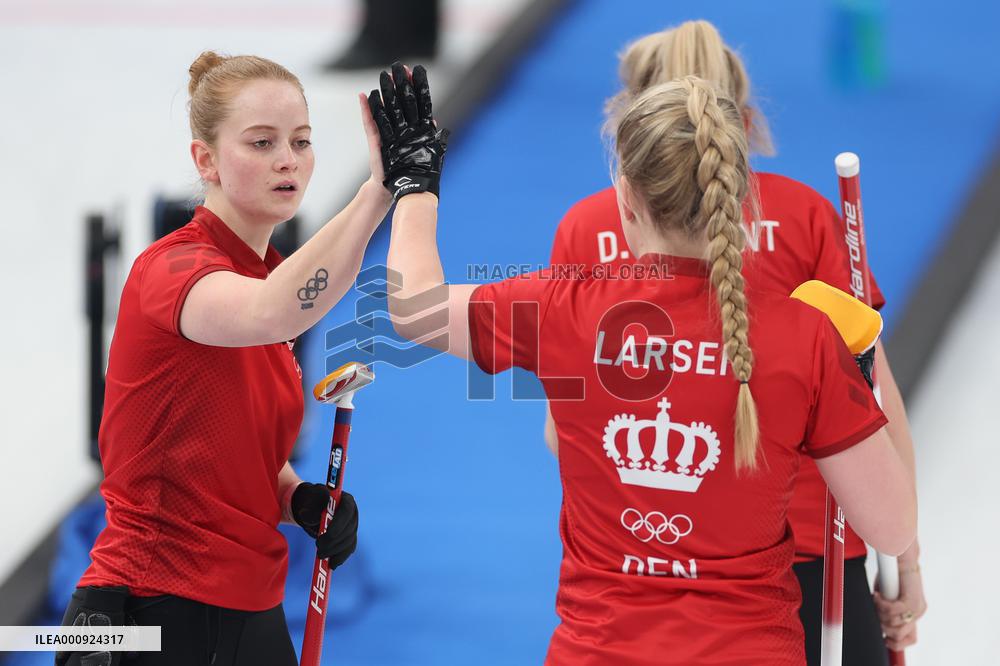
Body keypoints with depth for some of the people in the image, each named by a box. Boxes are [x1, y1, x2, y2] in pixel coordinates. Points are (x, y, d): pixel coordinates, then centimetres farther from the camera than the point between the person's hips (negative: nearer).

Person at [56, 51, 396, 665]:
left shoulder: (271, 276, 11)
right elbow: (268, 315, -38)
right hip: (160, 615, -8)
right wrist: (378, 191, -46)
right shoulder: (171, 267, -15)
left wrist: (301, 499, 0)